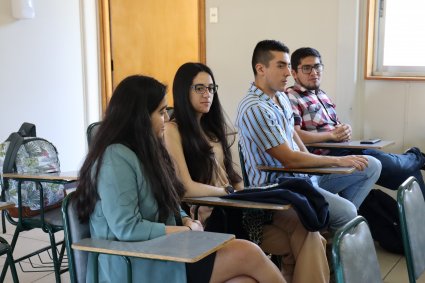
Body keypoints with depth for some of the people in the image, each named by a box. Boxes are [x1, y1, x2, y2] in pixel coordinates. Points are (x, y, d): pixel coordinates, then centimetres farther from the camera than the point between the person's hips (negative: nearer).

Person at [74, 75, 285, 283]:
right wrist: (188, 230, -13)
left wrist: (187, 221, -2)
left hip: (160, 252, 8)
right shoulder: (116, 158, -16)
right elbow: (127, 229, -22)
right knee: (249, 254, -16)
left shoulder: (147, 151, 14)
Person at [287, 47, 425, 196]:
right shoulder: (291, 97, -9)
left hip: (346, 147, 9)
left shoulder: (321, 94, 18)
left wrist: (344, 130, -2)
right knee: (396, 167, -7)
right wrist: (332, 135, -18)